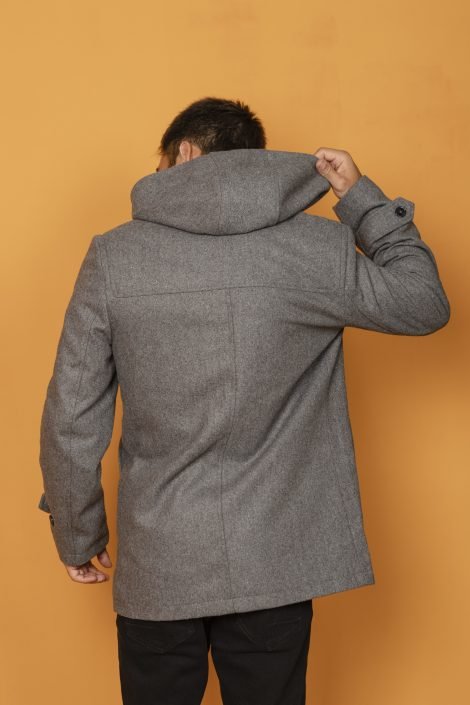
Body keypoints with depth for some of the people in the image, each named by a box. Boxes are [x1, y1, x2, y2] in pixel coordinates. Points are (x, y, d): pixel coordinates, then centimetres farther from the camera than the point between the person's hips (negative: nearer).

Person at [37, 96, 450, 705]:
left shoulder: (113, 256, -7)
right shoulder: (318, 248, -7)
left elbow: (70, 423, -6)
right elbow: (425, 303, 9)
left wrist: (77, 536, 9)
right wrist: (361, 197, 13)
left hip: (156, 568, 0)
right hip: (276, 565, 1)